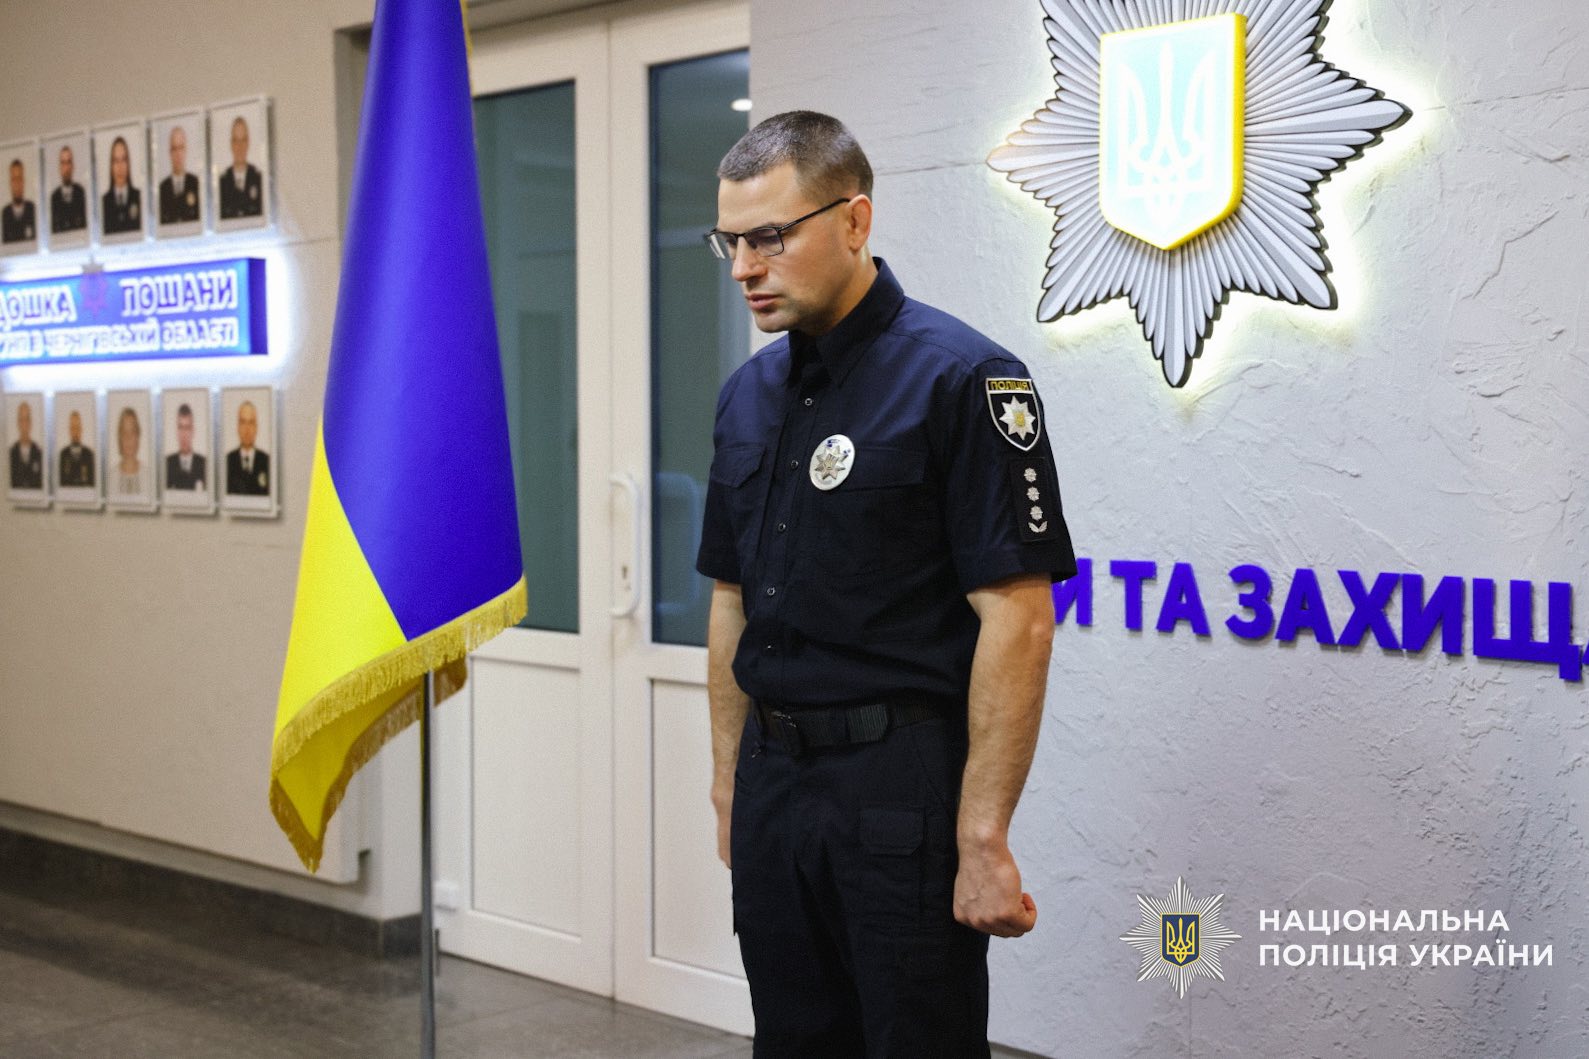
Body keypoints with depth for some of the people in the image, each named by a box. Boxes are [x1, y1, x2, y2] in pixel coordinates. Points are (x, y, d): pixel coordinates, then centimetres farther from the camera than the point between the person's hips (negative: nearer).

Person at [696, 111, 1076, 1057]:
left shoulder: (962, 379, -12)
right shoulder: (749, 395, 11)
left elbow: (1018, 619, -17)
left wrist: (984, 841, -19)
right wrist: (730, 784, 14)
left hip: (903, 785, -7)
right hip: (774, 782, 7)